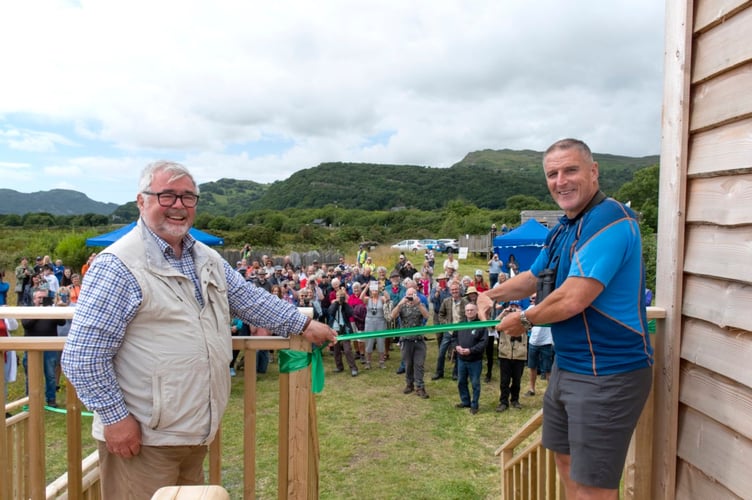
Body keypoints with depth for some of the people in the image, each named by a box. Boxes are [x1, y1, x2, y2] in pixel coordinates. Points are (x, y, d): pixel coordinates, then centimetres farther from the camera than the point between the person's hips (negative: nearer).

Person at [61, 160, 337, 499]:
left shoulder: (207, 258, 8)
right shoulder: (117, 266, -16)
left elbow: (250, 299, 14)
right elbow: (82, 356, -17)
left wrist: (303, 325, 11)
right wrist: (115, 417, -17)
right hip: (141, 436, -7)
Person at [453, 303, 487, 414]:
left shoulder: (481, 325, -10)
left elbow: (483, 342, -16)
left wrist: (470, 350, -23)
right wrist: (457, 347, -8)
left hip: (475, 360, -5)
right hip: (461, 359, 5)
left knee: (475, 383, 5)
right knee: (461, 382, 15)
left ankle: (474, 405, 18)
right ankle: (465, 401, 32)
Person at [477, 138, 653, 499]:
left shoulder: (609, 219, -22)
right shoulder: (564, 229, 9)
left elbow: (572, 300, -29)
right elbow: (533, 278, 24)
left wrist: (525, 320, -11)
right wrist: (492, 295, 7)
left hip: (607, 374, -10)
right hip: (567, 366, 10)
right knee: (565, 457, 24)